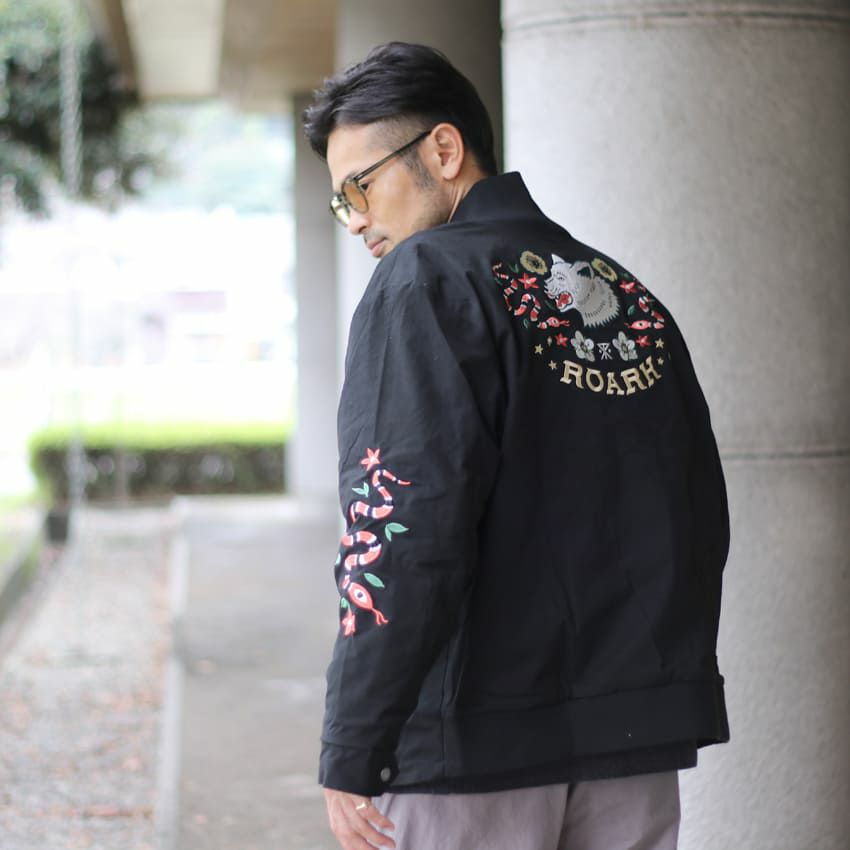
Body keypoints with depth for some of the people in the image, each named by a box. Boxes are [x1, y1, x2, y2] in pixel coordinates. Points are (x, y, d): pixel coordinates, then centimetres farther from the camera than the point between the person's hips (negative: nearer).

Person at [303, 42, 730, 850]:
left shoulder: (426, 280, -7)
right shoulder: (632, 297, 14)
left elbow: (405, 531, -17)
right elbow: (702, 520, 15)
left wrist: (350, 754, -13)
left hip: (474, 745, -6)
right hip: (636, 741, 7)